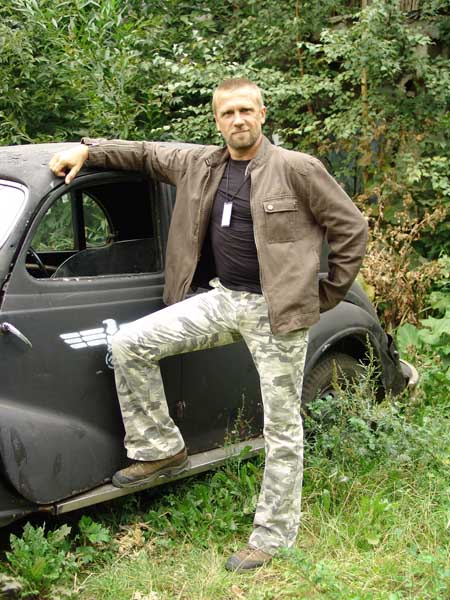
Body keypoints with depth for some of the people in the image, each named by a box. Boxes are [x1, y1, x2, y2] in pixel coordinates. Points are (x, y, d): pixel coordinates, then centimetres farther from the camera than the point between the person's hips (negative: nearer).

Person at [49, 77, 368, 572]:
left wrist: (328, 295, -1)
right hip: (223, 299, 5)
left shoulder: (297, 169, -9)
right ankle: (160, 449, 9)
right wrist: (86, 150, 13)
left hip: (276, 311, -5)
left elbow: (350, 228, -4)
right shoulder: (200, 164, 7)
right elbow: (148, 154, 23)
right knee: (130, 344, -6)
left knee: (281, 427, 2)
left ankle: (272, 537, 16)